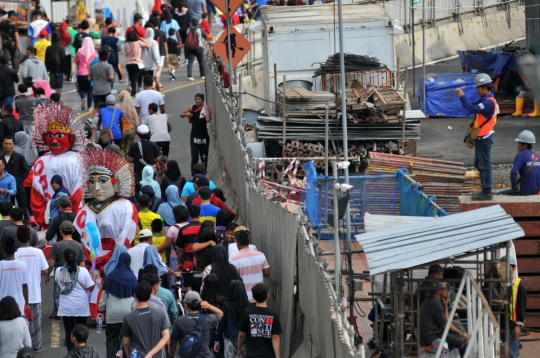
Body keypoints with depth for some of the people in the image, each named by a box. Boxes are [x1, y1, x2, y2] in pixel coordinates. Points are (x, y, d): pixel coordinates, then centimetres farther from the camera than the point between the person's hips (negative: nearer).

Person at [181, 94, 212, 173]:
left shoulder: (206, 109, -5)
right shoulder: (192, 108, 3)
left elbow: (208, 119, -23)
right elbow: (182, 115, 14)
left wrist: (206, 109, -18)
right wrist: (187, 114, -6)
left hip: (204, 136, 0)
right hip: (194, 136, 0)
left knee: (204, 157, 10)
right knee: (194, 158, -9)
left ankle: (203, 174, 24)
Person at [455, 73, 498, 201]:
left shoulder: (489, 102, -20)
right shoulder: (485, 100, 13)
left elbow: (472, 109, -29)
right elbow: (473, 106, 10)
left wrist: (462, 96, -22)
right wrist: (462, 97, -4)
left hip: (485, 138, -11)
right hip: (481, 137, 11)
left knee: (484, 165, -6)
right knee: (479, 164, 18)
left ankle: (487, 193, -3)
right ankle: (485, 189, 25)